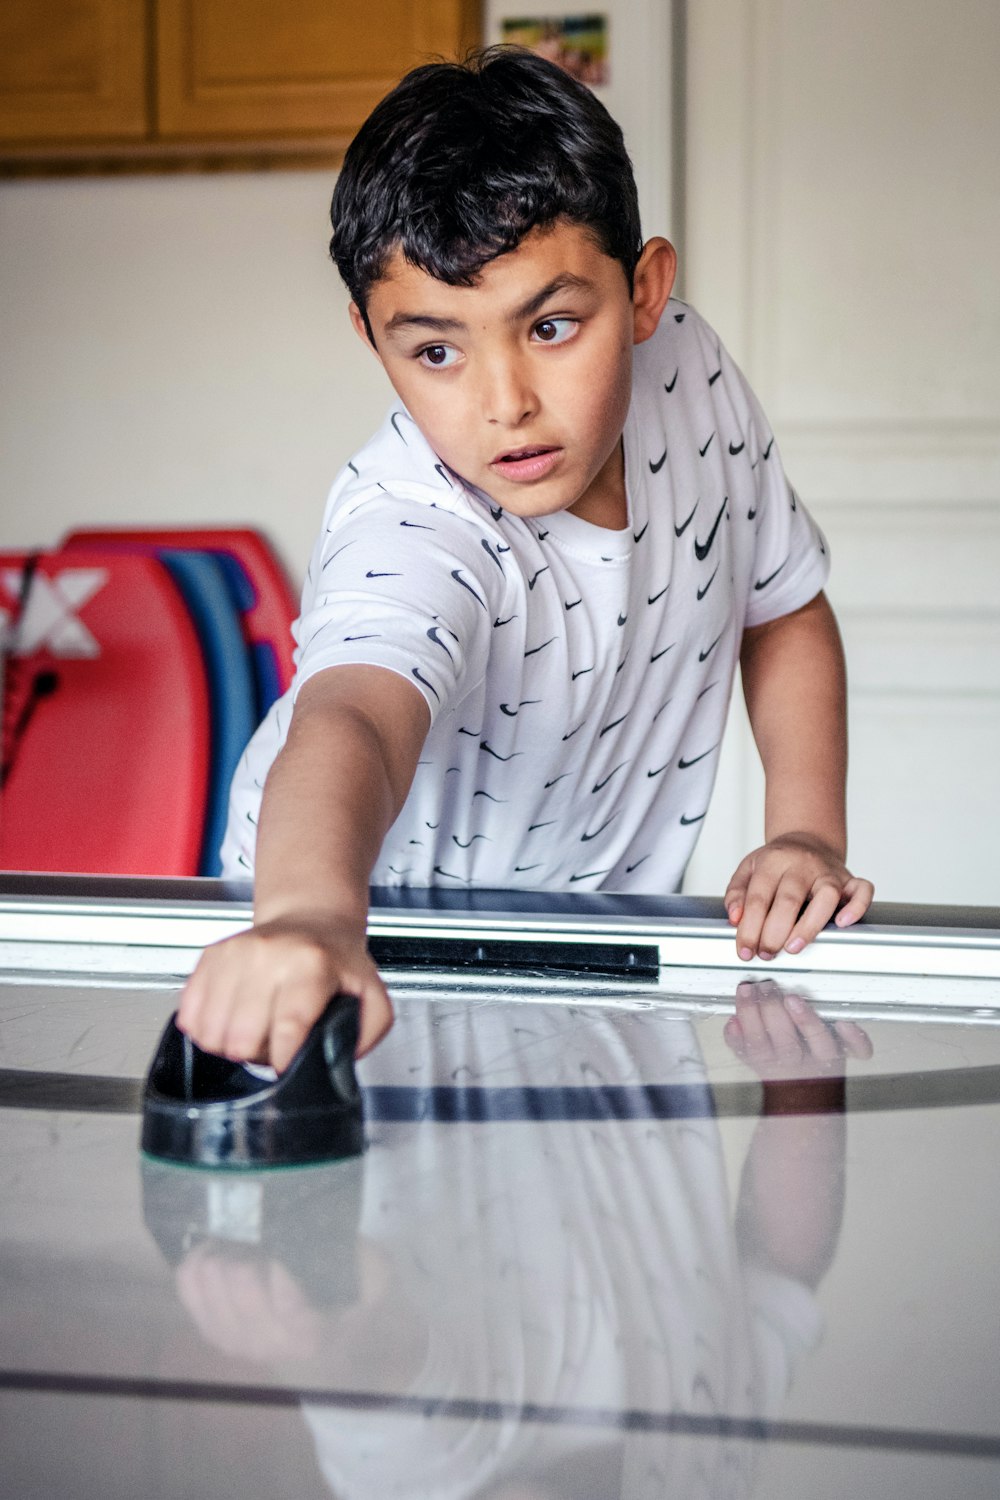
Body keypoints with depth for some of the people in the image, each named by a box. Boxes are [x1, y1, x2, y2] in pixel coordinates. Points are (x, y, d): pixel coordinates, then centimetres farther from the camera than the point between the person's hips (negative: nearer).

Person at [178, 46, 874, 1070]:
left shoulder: (687, 367, -14)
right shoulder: (407, 533, -33)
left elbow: (782, 603, 3)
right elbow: (352, 717, -55)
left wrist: (808, 832, -8)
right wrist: (310, 920, -76)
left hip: (605, 910, 2)